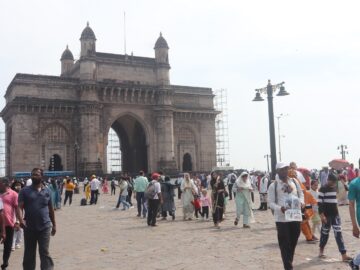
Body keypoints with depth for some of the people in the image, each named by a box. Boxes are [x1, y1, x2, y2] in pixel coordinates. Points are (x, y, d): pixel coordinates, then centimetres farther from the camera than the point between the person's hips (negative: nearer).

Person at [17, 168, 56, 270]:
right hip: (29, 227, 0)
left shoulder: (47, 191, 7)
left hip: (45, 227, 0)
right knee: (29, 253, 11)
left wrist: (54, 224, 15)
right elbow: (19, 207, -9)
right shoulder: (25, 191, 1)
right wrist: (20, 220, -27)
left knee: (44, 252, -1)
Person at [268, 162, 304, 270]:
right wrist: (280, 208, -24)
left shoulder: (294, 182, 8)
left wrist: (301, 202, -5)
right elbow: (271, 202, -6)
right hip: (282, 218, -5)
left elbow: (301, 194, 17)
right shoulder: (273, 185, -6)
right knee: (285, 244, -3)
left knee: (293, 243, 16)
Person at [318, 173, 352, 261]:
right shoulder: (323, 189, -11)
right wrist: (322, 215, -18)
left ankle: (344, 255, -5)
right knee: (325, 232, 7)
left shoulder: (335, 188, 9)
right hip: (326, 214, -5)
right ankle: (321, 251, 25)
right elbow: (320, 203, -14)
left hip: (335, 214, 5)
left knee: (338, 233, -1)